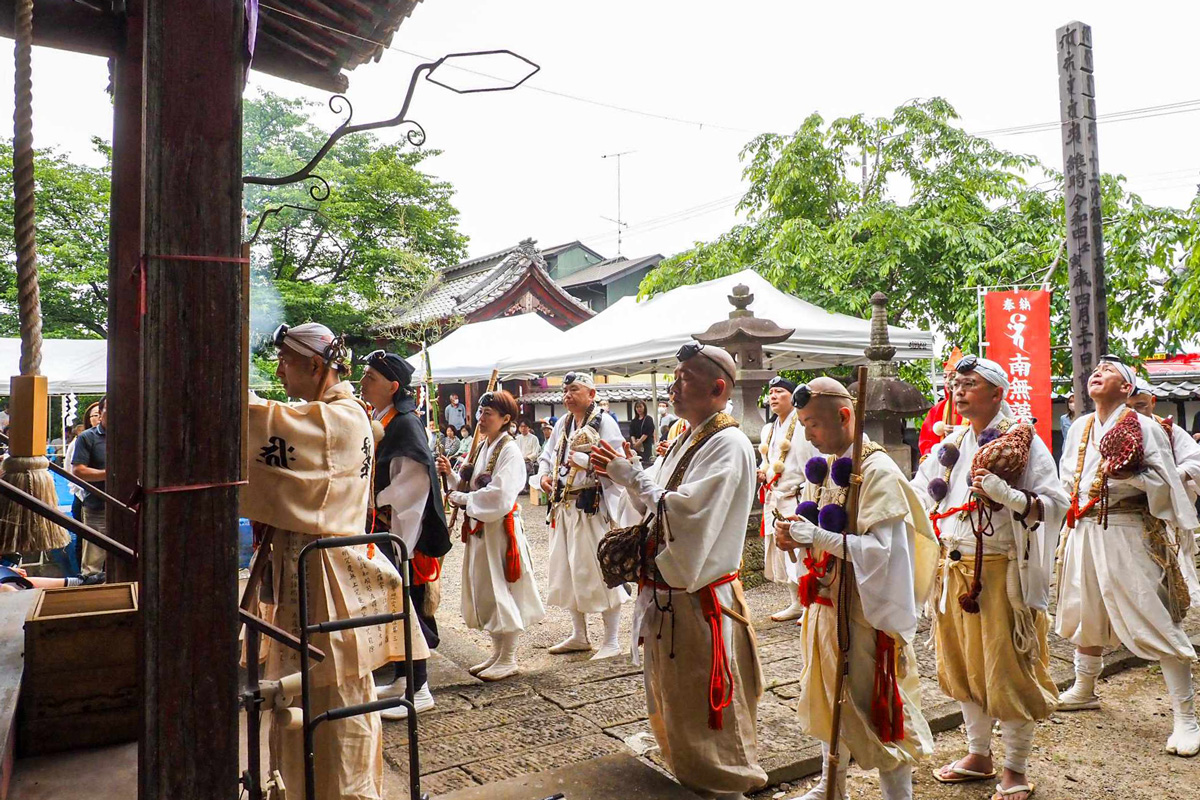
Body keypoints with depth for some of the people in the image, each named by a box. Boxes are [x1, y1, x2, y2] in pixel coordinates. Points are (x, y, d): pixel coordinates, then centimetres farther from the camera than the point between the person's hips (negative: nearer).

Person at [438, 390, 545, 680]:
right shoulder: (482, 446, 13)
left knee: (502, 589, -1)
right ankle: (498, 652, 28)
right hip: (480, 526, 9)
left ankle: (509, 659, 12)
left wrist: (462, 499, -14)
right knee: (485, 589, 14)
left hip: (501, 527, -9)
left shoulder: (509, 450, -14)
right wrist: (450, 473, 0)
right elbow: (470, 485, 16)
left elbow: (499, 495, -23)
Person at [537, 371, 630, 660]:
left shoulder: (604, 422, -9)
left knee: (599, 571, -5)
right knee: (568, 570, 14)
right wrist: (544, 475, 5)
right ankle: (579, 635, 29)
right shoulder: (562, 424, 14)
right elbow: (547, 455, 24)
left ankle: (612, 641, 9)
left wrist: (584, 461, -22)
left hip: (593, 506, -8)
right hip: (564, 507, 8)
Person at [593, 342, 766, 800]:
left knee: (704, 717, 7)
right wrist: (623, 473, 0)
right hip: (667, 594, 10)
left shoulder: (728, 445, -20)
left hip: (700, 600, -10)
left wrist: (631, 475, -18)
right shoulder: (687, 439, 10)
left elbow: (684, 512, -29)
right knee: (670, 707, 25)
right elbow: (653, 505, 16)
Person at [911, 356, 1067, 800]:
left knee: (1007, 668, 3)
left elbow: (1055, 502, -13)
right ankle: (978, 755, 32)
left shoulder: (1022, 440, -6)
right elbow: (920, 495, 16)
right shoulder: (949, 445, 12)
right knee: (963, 664, 15)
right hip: (953, 568, 6)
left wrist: (1007, 494, -28)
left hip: (1001, 569, -6)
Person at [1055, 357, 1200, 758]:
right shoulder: (1079, 428, 11)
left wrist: (1126, 476, -24)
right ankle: (1084, 690, 37)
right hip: (1084, 532, 6)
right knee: (1086, 615, 18)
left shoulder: (1144, 427, -6)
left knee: (1156, 622, -6)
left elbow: (1165, 481, -10)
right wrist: (1077, 503, 6)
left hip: (1129, 533, -6)